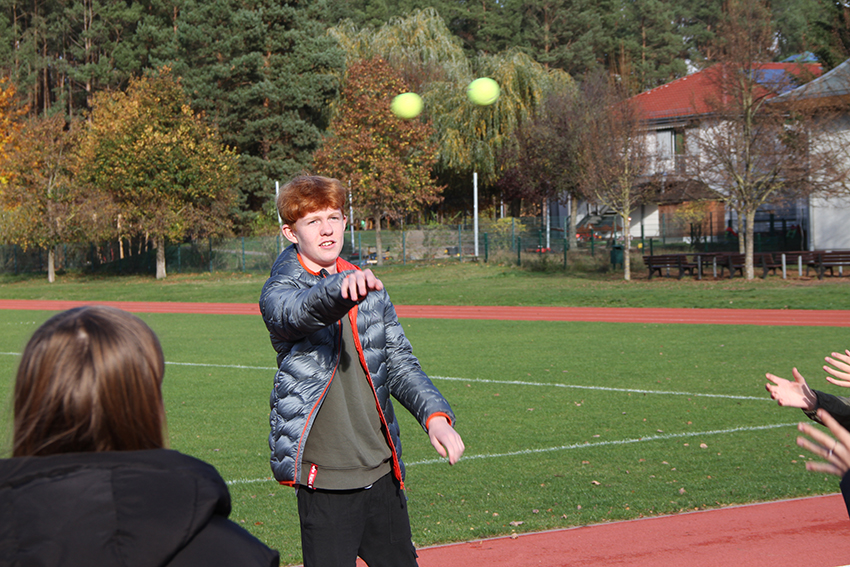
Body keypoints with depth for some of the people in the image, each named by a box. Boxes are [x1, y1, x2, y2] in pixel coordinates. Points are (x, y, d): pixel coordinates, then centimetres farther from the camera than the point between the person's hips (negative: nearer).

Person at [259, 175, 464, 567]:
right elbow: (303, 310, -30)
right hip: (324, 477, -6)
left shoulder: (369, 288, 13)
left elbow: (399, 362, 13)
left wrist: (434, 414, -6)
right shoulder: (277, 294, -7)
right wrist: (343, 288, -52)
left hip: (382, 471, 6)